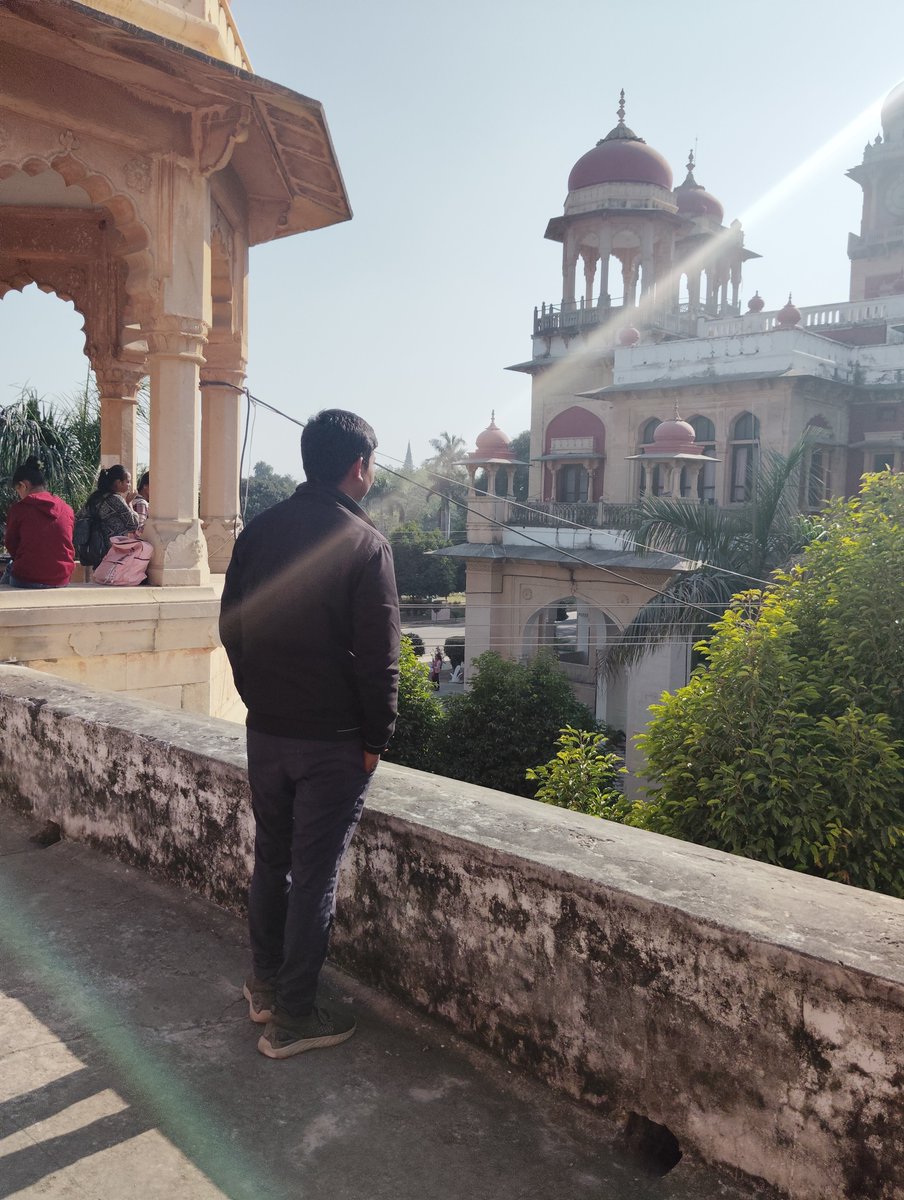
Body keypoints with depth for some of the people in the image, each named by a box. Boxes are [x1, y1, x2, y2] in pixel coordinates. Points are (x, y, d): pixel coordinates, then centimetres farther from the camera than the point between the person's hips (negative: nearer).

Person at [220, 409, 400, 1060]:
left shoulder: (259, 531, 2)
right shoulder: (365, 544, -15)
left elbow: (231, 627, 8)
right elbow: (379, 657, -15)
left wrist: (260, 699, 16)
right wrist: (377, 738, -4)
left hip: (266, 731, 6)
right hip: (334, 741, -6)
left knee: (271, 860, 20)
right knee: (315, 877, 5)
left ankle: (265, 984, 35)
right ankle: (292, 1017, 17)